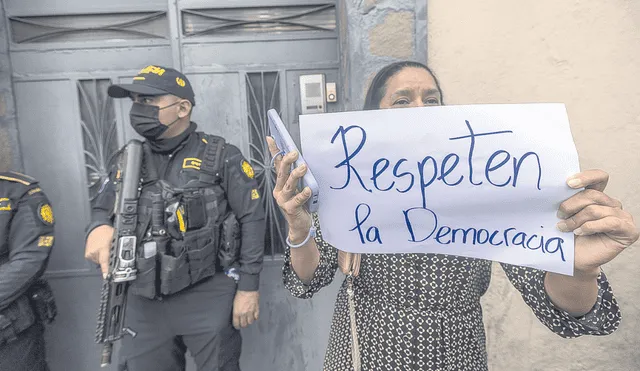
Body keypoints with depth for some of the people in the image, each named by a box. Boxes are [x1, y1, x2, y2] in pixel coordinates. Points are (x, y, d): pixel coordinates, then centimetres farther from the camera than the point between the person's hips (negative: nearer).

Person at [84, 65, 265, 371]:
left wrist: (248, 287, -10)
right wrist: (98, 229, -11)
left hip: (208, 296, -4)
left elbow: (251, 219, -7)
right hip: (144, 300, 5)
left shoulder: (222, 157, -6)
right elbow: (102, 210, 14)